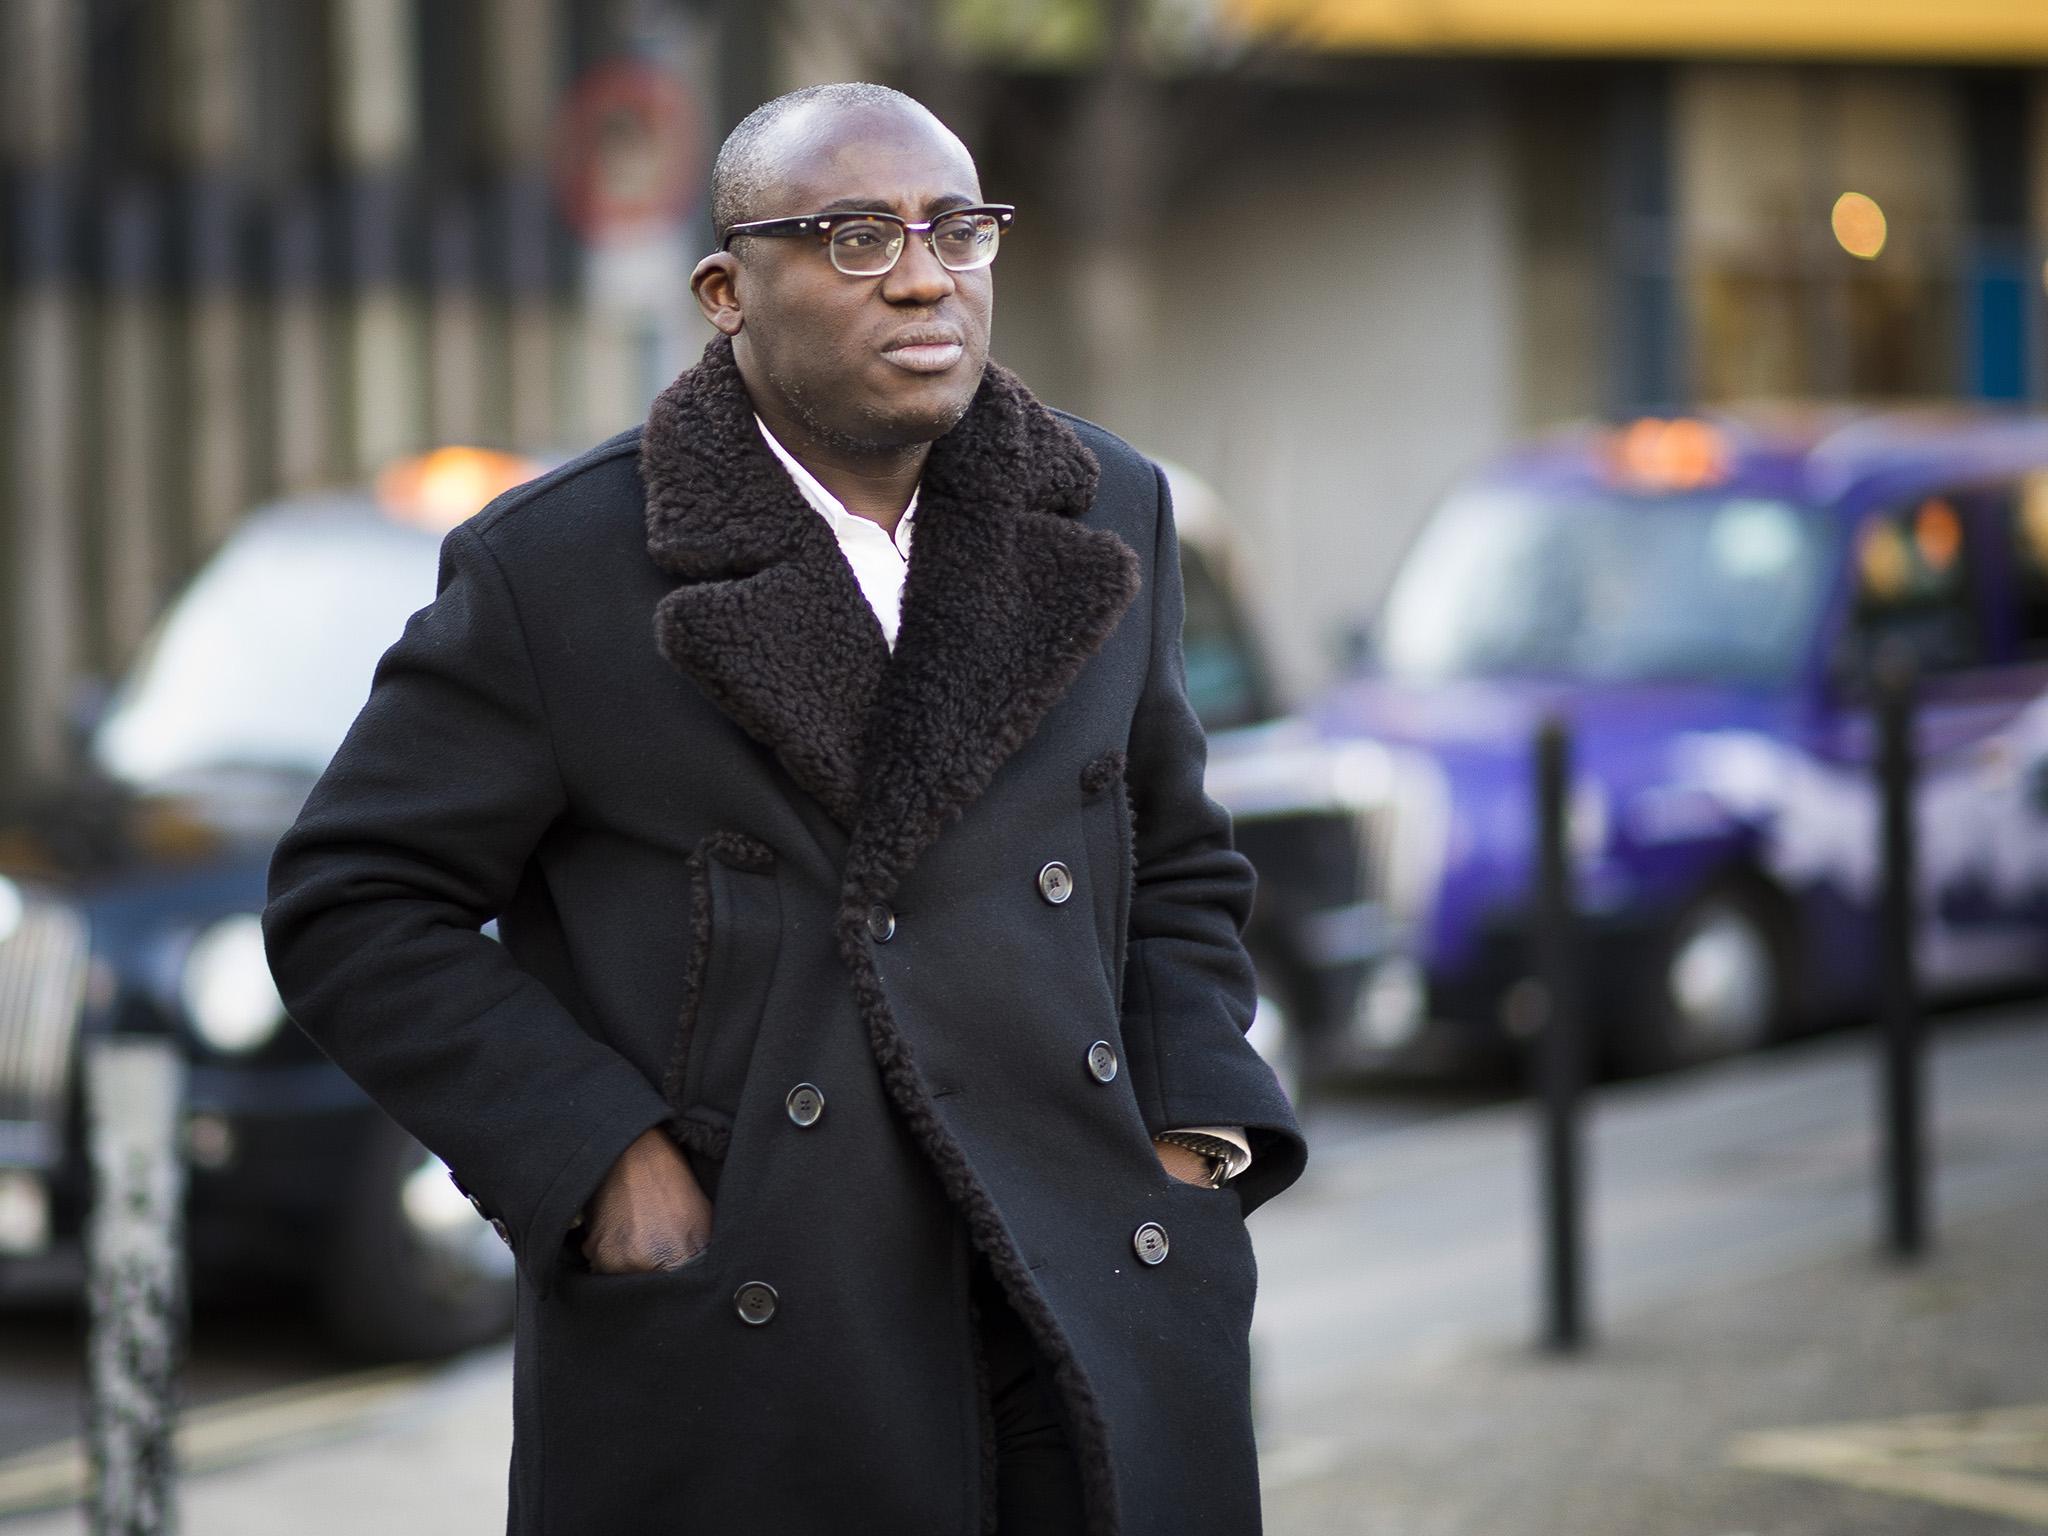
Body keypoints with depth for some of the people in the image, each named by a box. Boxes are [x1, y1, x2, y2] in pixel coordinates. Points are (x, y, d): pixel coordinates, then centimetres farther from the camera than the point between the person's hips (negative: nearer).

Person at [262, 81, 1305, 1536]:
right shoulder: (556, 569, -5)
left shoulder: (1104, 518, 9)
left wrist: (1192, 1147, 3)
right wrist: (598, 1160, -11)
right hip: (733, 1348, -3)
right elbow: (355, 911, -2)